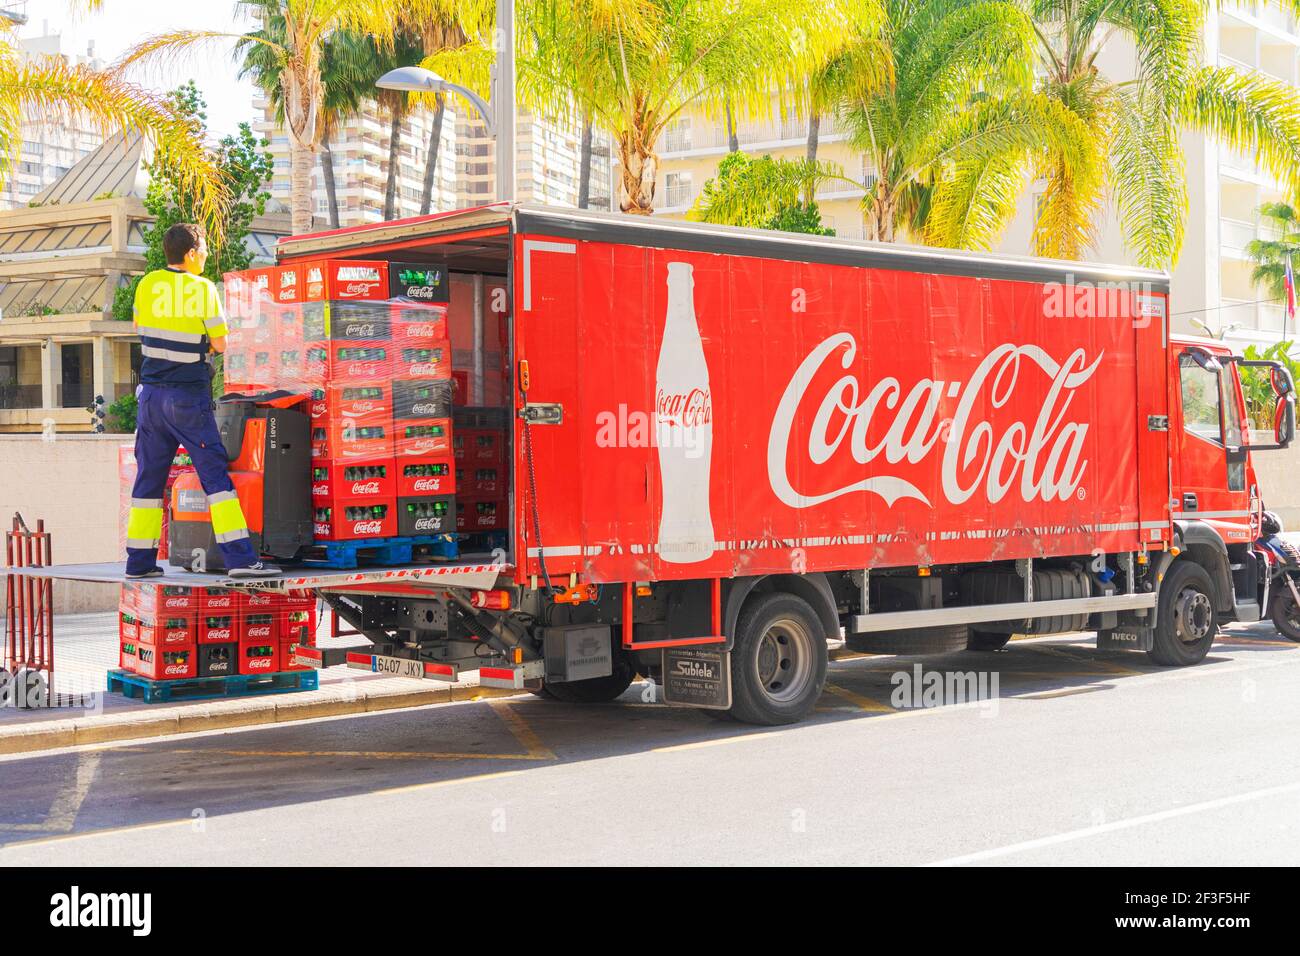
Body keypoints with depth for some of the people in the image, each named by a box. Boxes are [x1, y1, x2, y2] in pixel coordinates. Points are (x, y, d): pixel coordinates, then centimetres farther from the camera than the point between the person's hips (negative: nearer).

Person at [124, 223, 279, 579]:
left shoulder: (147, 284, 4)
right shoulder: (203, 288, -9)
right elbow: (220, 343, -6)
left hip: (151, 393, 5)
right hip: (188, 396, -5)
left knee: (149, 475, 12)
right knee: (215, 473, -5)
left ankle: (139, 561, 14)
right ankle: (239, 557, -12)